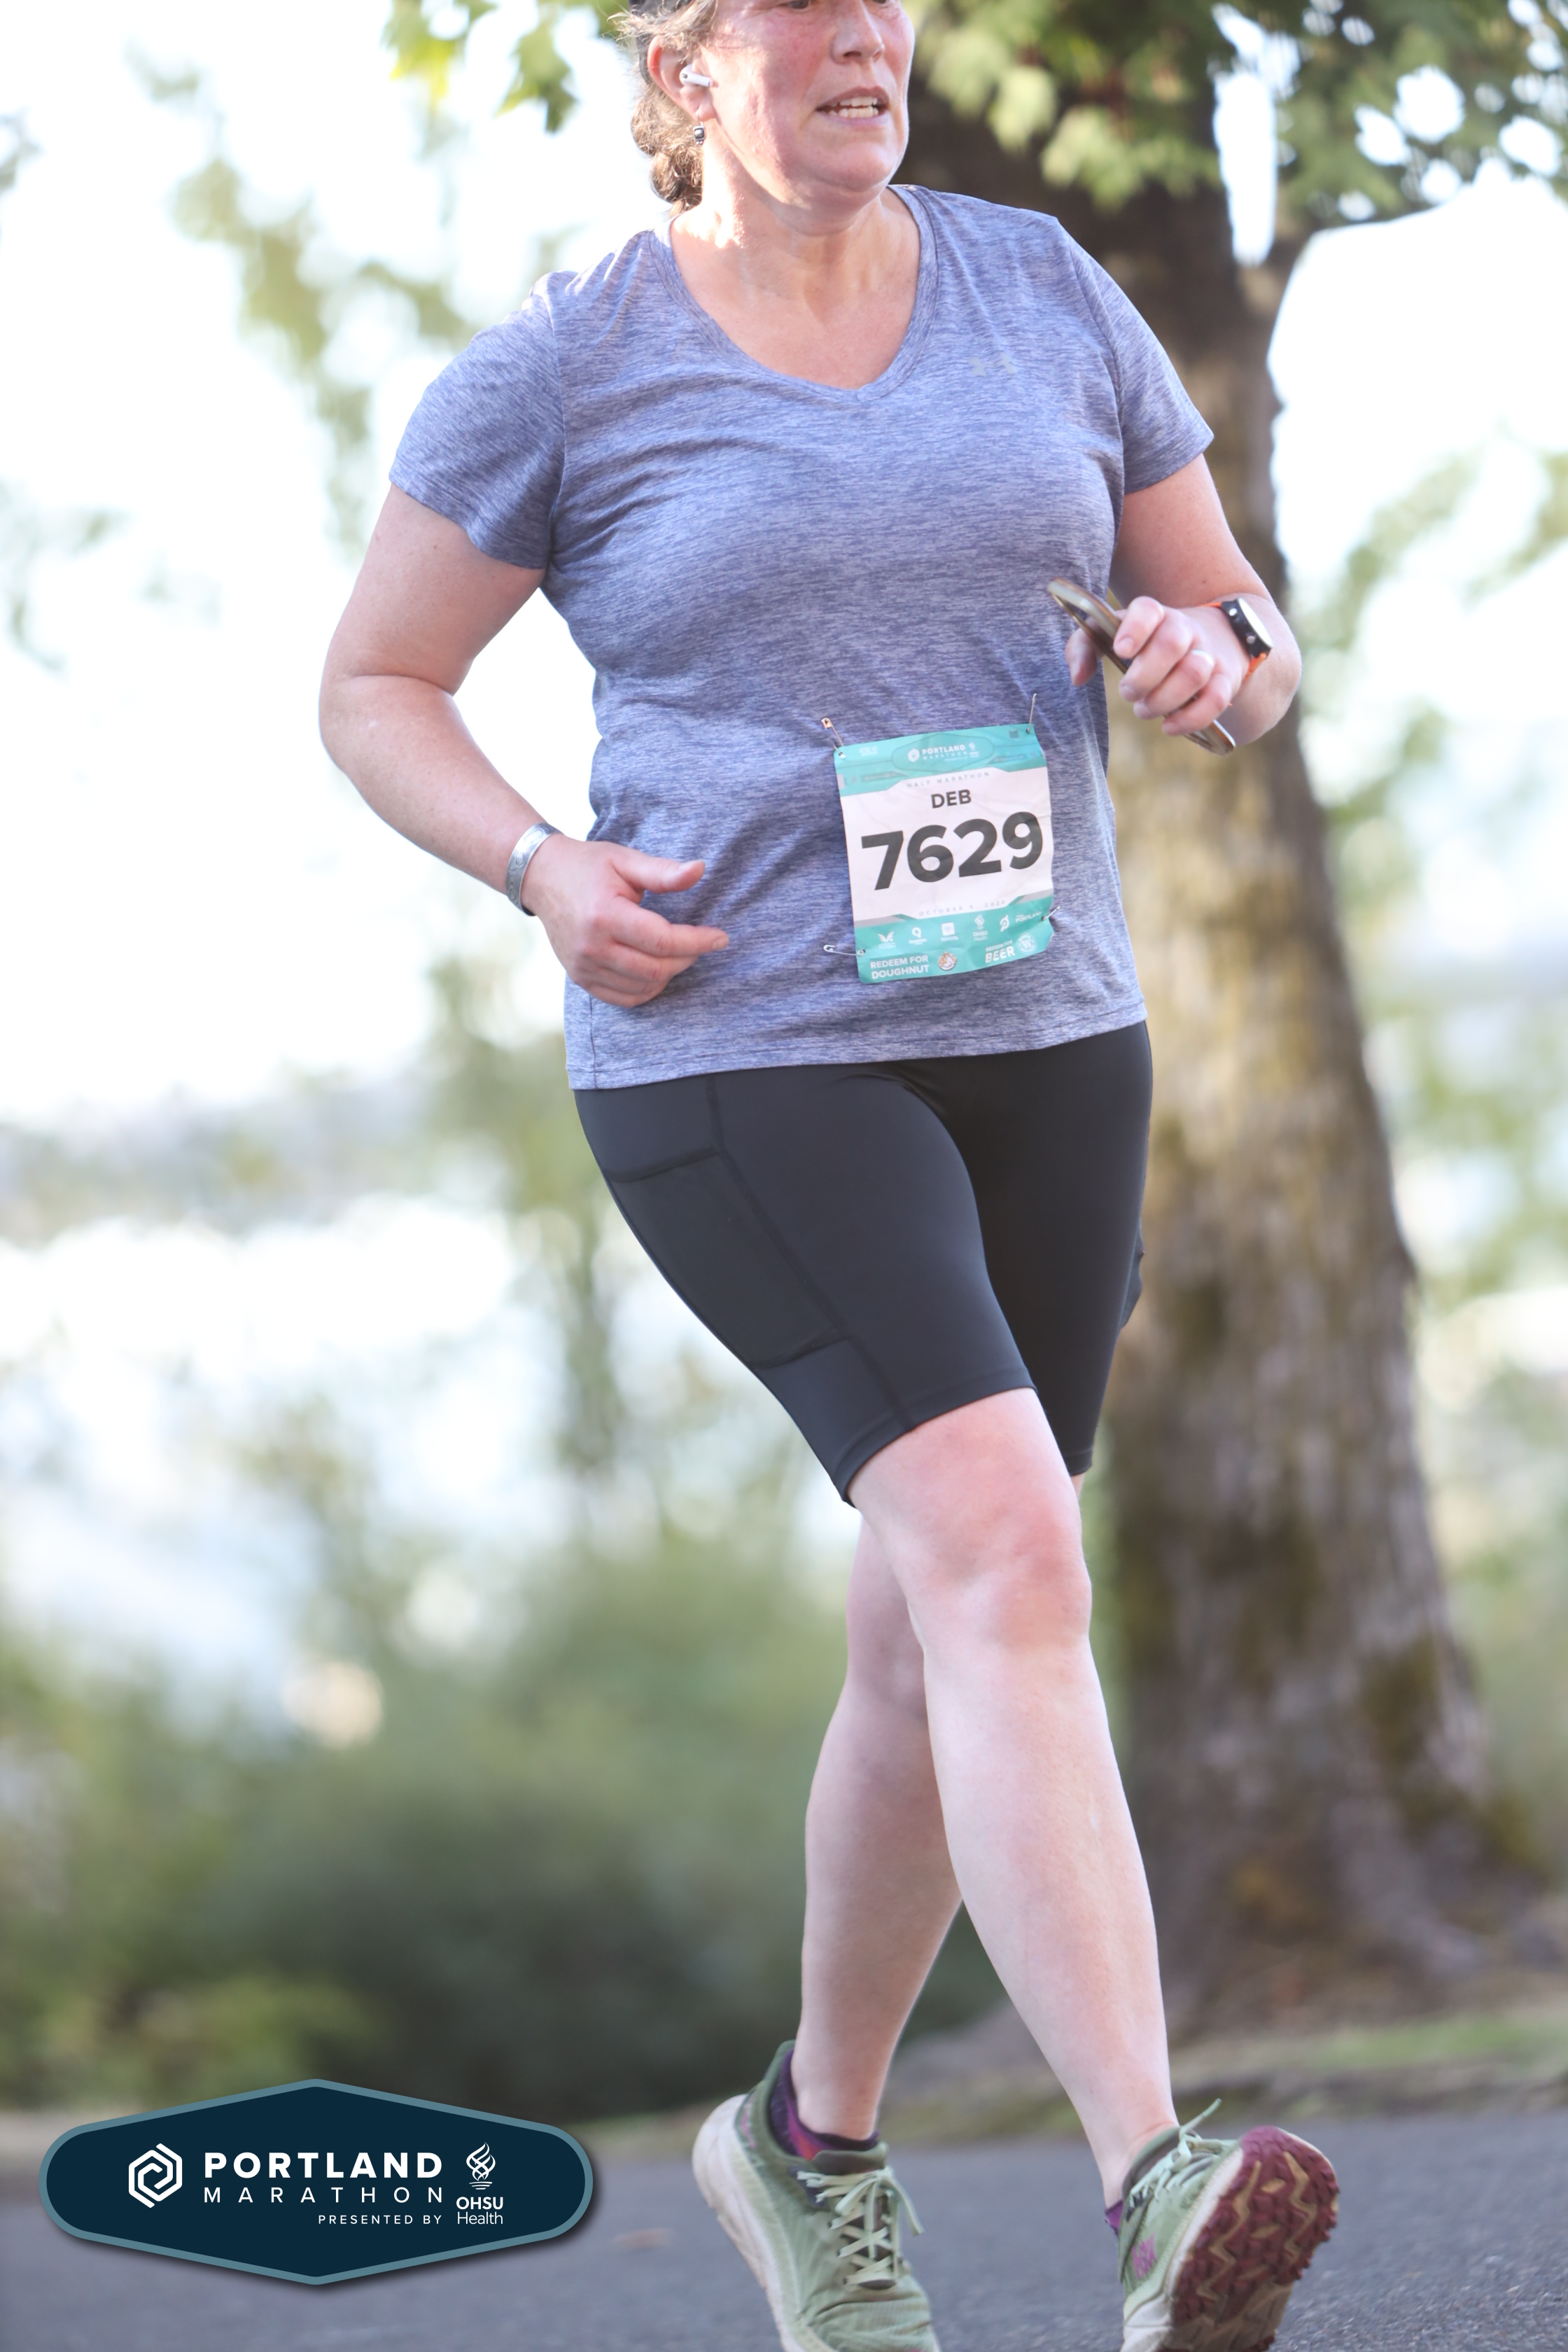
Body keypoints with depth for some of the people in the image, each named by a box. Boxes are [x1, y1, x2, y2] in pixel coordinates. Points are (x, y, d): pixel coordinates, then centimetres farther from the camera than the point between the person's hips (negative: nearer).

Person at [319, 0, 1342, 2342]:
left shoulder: (1044, 295, 7)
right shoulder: (561, 372, -4)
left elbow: (1245, 636, 14)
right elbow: (373, 690, 5)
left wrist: (1213, 656, -10)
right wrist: (547, 872, -13)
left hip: (1038, 1036, 5)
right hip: (739, 1055, -5)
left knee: (946, 1649, 11)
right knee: (1002, 1552, -25)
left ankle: (813, 2135, 34)